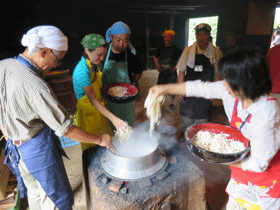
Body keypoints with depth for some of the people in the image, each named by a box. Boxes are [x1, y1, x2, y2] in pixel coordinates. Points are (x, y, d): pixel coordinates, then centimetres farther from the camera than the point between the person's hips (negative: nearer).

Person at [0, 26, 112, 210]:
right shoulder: (36, 87, -31)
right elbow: (65, 129, -26)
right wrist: (99, 140, -14)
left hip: (16, 146, 8)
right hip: (38, 149, -8)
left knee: (34, 193, 28)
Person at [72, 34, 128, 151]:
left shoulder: (95, 65, 1)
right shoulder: (82, 71, -27)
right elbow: (93, 99, -35)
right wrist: (113, 118, -42)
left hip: (98, 110, 8)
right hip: (87, 114, -8)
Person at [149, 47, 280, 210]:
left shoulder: (266, 118, -35)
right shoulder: (233, 92, -17)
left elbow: (259, 163, -25)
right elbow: (201, 88, -6)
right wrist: (165, 89, -3)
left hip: (264, 182, -6)